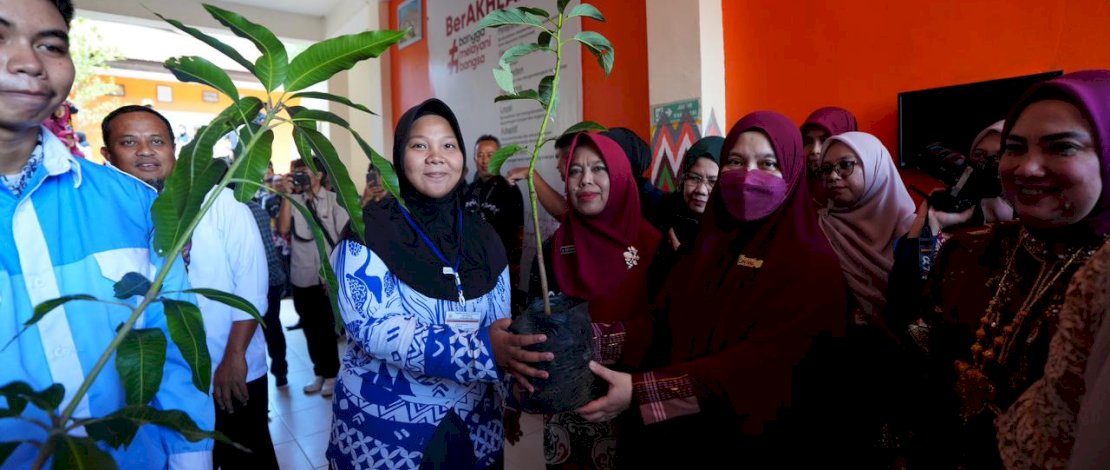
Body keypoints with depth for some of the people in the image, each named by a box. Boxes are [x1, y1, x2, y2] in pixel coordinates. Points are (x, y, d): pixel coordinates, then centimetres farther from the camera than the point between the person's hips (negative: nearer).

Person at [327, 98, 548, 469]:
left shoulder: (483, 238, 1)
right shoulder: (367, 230, -12)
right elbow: (371, 327, -24)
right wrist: (481, 348, -33)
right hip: (383, 431, -4)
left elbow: (499, 332, 7)